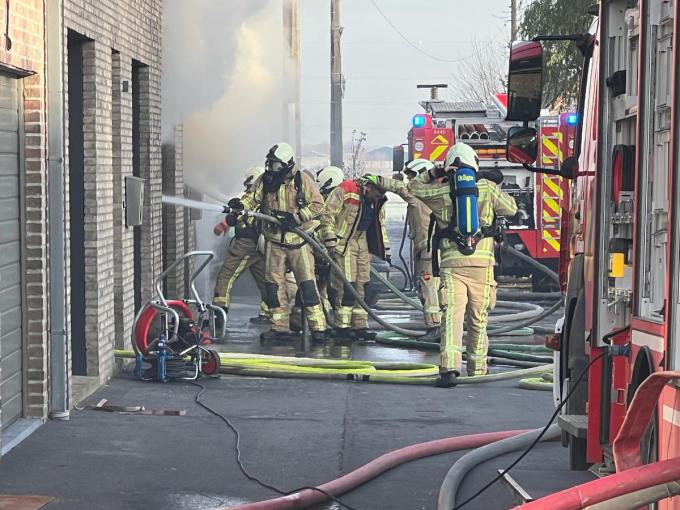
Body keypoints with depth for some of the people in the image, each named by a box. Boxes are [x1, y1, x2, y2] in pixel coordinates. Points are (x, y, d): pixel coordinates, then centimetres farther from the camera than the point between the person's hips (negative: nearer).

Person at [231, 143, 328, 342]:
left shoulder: (302, 180, -8)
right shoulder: (265, 181, 3)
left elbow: (318, 204, -9)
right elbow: (252, 198, 0)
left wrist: (296, 217, -19)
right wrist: (240, 204, -22)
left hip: (298, 240, -4)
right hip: (274, 241, 4)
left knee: (307, 283, -8)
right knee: (273, 283, 4)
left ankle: (318, 327, -6)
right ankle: (280, 326, 12)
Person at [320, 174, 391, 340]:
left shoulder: (376, 202, 9)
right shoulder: (345, 191, -14)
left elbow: (380, 224, 22)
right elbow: (327, 215, -14)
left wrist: (386, 249, 20)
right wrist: (331, 242, -18)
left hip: (362, 243, 8)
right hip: (344, 242, -8)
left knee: (362, 285, 6)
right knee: (346, 285, -12)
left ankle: (359, 326, 11)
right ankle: (342, 326, -8)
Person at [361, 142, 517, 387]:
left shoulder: (441, 191, 5)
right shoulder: (487, 188, 5)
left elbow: (412, 188, 20)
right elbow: (511, 209, 16)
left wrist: (434, 173, 22)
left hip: (452, 262, -1)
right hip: (482, 262, 1)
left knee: (452, 316, -9)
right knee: (478, 320, 12)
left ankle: (450, 368, -25)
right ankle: (477, 370, 18)